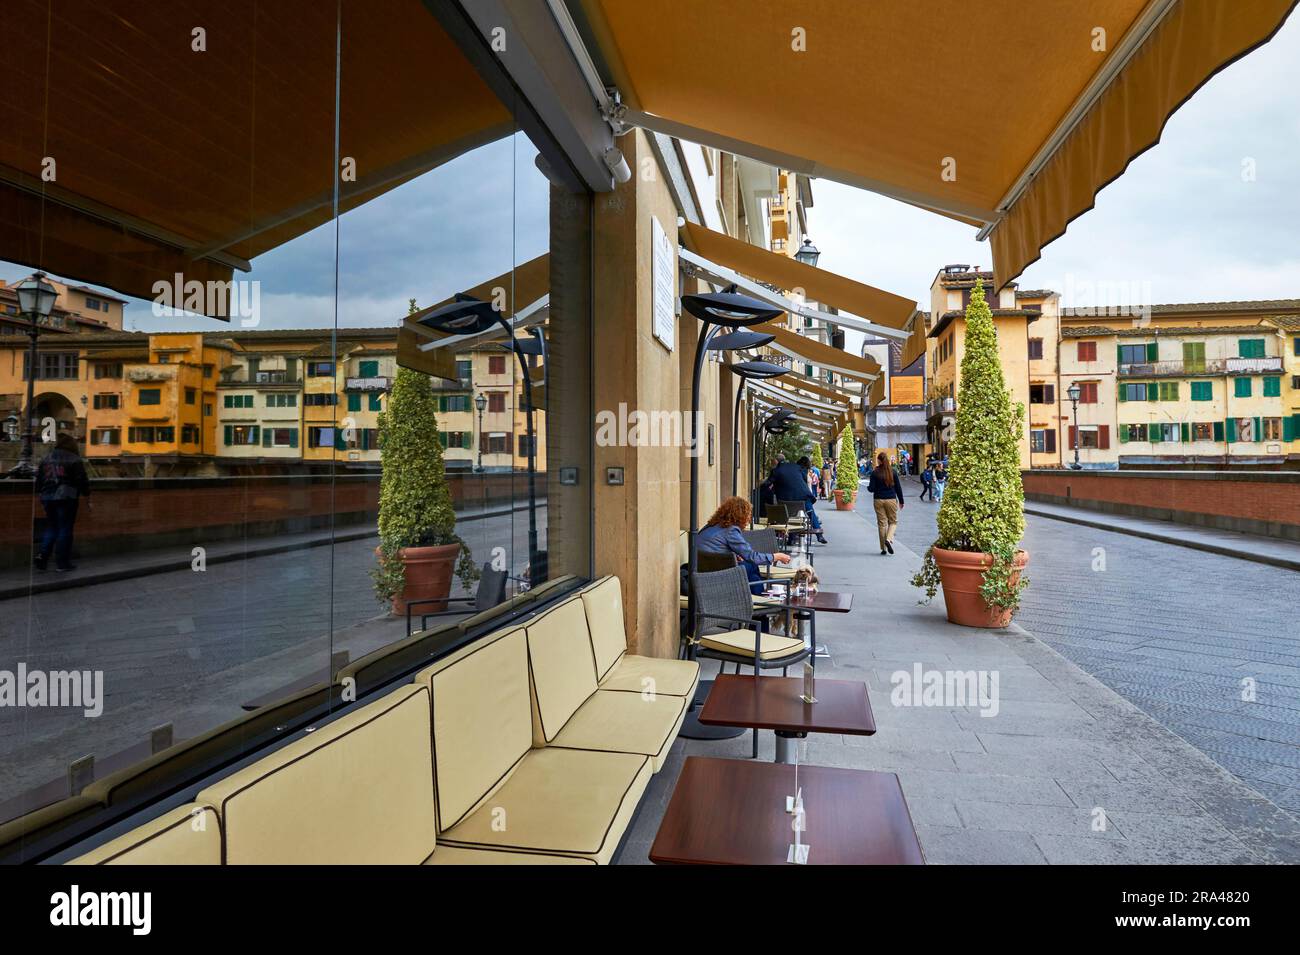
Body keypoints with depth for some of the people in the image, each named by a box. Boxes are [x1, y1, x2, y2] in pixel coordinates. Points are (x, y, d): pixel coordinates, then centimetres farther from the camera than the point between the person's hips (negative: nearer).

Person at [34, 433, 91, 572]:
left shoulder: (45, 459, 12)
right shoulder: (74, 460, -7)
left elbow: (39, 480, 15)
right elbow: (82, 480, -7)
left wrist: (42, 494, 25)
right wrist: (87, 497, 2)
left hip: (47, 498, 6)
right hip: (66, 498, -6)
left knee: (51, 528, 17)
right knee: (65, 529, -1)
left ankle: (42, 554, 0)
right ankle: (62, 562, 1)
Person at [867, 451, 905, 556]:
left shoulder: (875, 473, -6)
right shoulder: (893, 472, -2)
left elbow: (871, 488, -8)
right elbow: (898, 488, 1)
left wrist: (868, 486, 15)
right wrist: (901, 501, 10)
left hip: (878, 500, 0)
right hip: (891, 500, 0)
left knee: (882, 523, 6)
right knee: (893, 521, 13)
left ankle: (883, 548, 8)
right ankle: (888, 539, -13)